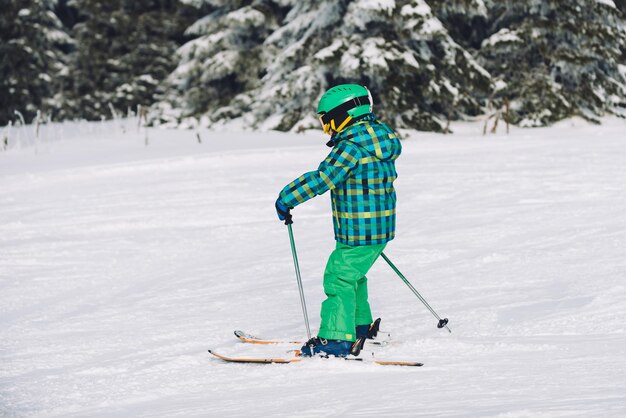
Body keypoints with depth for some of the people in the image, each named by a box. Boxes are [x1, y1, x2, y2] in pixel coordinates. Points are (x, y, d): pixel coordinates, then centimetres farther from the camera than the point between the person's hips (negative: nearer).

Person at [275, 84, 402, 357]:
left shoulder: (352, 147, -19)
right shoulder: (378, 138, 11)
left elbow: (322, 178, -23)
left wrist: (286, 198, -14)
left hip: (359, 232, -10)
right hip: (380, 227, 10)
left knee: (339, 278, -7)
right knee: (352, 275, 24)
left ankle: (336, 339, -9)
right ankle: (359, 327, 36)